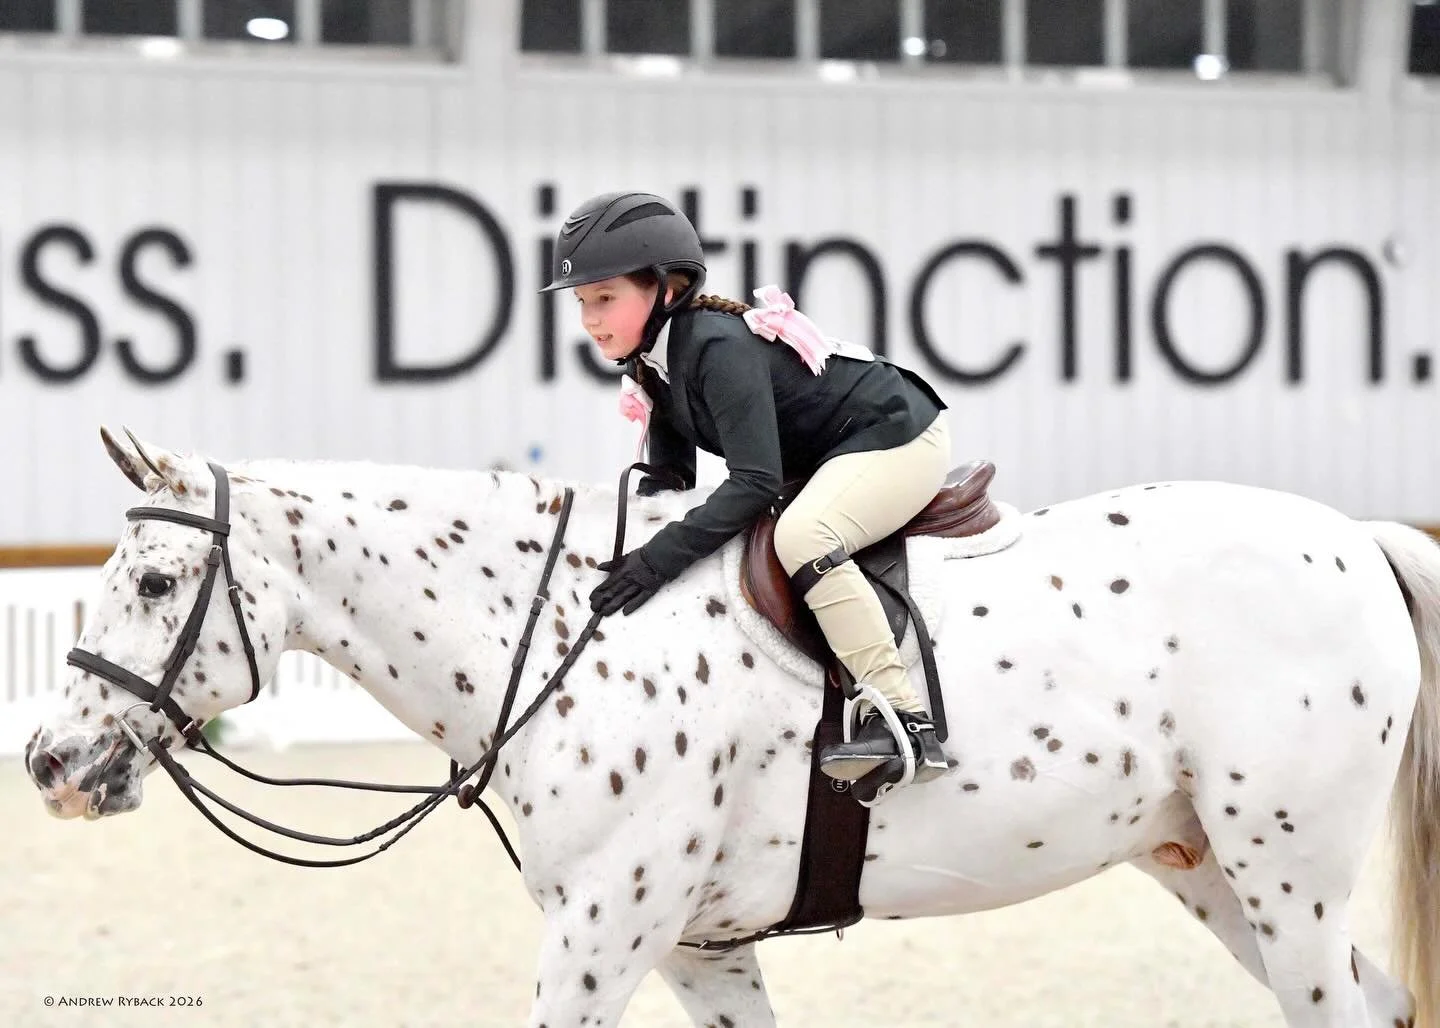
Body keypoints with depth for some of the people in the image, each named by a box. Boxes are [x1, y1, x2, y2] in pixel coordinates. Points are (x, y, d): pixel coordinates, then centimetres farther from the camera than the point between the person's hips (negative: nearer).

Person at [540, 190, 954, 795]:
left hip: (897, 435, -11)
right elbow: (669, 480, 11)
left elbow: (755, 481, -33)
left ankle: (907, 723, -34)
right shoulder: (652, 365, 3)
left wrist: (661, 558, -37)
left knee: (801, 534, -32)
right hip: (826, 458, 11)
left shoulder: (719, 348, -27)